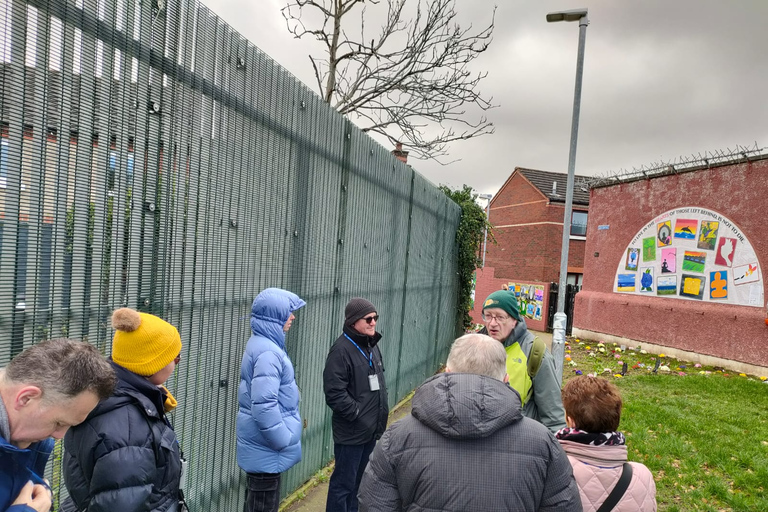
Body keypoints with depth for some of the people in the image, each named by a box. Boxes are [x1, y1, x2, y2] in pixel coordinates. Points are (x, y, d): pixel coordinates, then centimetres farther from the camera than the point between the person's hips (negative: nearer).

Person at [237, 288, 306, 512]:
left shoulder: (263, 343, 8)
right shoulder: (267, 352, -25)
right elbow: (264, 405, -31)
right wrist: (283, 440, -19)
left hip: (262, 444, 10)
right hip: (267, 448, -10)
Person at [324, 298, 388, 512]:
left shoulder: (372, 345, 9)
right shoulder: (342, 349, -19)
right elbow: (334, 393, -23)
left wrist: (382, 412, 12)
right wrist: (358, 414, -19)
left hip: (371, 430, 8)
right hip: (351, 432, -8)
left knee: (359, 480, 21)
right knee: (343, 483, 4)